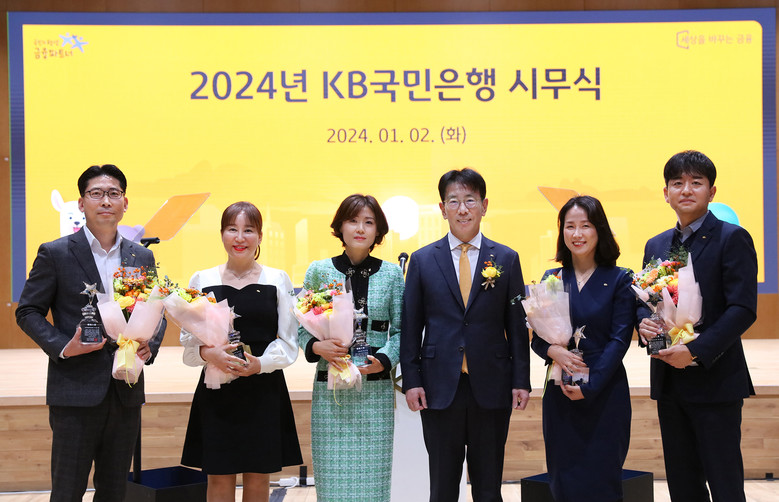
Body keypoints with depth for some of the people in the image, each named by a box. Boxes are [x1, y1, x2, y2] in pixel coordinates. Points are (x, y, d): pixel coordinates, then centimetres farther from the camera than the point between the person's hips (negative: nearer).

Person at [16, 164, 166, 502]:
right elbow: (27, 312, 0)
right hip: (76, 393, -4)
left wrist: (150, 346, -4)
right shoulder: (55, 253, -3)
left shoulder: (142, 257, 10)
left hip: (126, 394, 4)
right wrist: (62, 347, -15)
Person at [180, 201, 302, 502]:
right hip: (217, 393, 0)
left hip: (264, 393, 0)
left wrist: (261, 363, -15)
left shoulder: (277, 280, 4)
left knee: (258, 478, 5)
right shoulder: (202, 280, 5)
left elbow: (289, 342, 3)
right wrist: (209, 354, -16)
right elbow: (188, 342, 5)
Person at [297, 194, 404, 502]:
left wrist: (383, 360, -11)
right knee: (332, 477, 0)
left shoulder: (391, 274, 6)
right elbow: (303, 329, 7)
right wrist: (318, 347, -13)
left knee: (372, 477, 1)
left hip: (375, 388, 0)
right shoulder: (319, 271, 5)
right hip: (330, 388, 0)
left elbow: (400, 330, 6)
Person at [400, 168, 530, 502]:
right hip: (439, 388, 0)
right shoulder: (423, 260, 4)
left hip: (491, 388, 0)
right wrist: (411, 381, -2)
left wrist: (521, 381, -1)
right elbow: (410, 326, 5)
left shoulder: (507, 259, 5)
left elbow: (517, 325, 5)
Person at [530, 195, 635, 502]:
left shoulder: (618, 280, -1)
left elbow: (619, 339, -7)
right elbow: (537, 338, 8)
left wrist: (589, 386, -15)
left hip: (605, 394, -3)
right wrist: (553, 351, -14)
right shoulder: (552, 279, 8)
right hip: (559, 396, 3)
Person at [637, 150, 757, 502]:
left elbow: (743, 309, -14)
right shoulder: (656, 245, 13)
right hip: (669, 380, 6)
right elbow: (644, 299, 18)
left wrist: (696, 350, -22)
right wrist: (643, 323, -6)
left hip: (715, 379, -6)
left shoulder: (732, 239, -6)